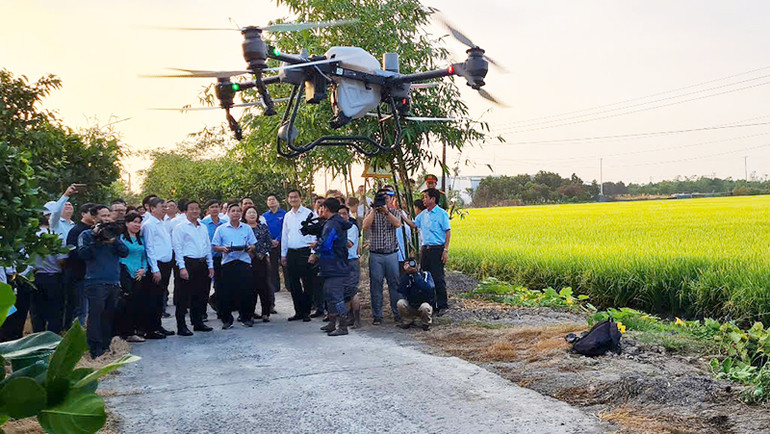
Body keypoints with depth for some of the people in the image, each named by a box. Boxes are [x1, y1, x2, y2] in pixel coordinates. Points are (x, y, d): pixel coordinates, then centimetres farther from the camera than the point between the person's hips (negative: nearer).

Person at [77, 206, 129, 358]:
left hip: (114, 282, 5)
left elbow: (124, 253, 4)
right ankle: (95, 350, -8)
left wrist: (114, 240, -11)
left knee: (110, 316, 9)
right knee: (96, 314, -10)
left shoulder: (114, 233, 17)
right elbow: (84, 254, -11)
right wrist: (95, 238, -15)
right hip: (96, 282, -5)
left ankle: (106, 346, 18)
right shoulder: (86, 235, 4)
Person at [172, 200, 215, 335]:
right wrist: (182, 267, -16)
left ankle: (198, 323, 22)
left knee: (201, 295, 11)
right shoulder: (180, 227, -3)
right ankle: (181, 327, 0)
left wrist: (210, 265, 14)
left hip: (202, 263, 6)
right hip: (188, 263, -6)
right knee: (184, 296, -4)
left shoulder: (204, 228, 17)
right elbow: (177, 248, -9)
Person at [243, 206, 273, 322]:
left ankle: (266, 313, 2)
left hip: (261, 260, 1)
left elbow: (269, 242, 6)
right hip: (246, 260, -1)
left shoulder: (263, 227, 11)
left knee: (264, 285, -3)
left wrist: (263, 253, -5)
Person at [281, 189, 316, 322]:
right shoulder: (287, 216, 14)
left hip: (304, 252, -6)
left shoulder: (308, 213, -4)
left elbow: (314, 233, -6)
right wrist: (283, 254, 14)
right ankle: (298, 311, 17)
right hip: (291, 253, 6)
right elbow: (284, 235, 18)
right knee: (293, 284, 8)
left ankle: (306, 312, 6)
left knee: (307, 283, -2)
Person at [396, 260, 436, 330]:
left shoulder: (425, 274, -11)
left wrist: (416, 276, -29)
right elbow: (400, 290, -23)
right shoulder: (406, 278, -4)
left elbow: (429, 288, -30)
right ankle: (407, 321, 3)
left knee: (425, 307, -35)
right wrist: (408, 274, -25)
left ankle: (426, 324, -3)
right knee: (401, 303, -23)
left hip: (426, 304, -3)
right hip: (411, 307, 3)